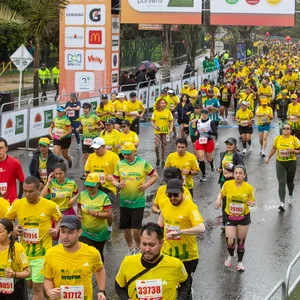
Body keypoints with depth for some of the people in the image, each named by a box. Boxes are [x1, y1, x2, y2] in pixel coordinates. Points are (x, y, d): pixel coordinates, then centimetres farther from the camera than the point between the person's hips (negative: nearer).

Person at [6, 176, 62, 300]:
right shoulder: (17, 204, -6)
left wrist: (56, 229, -12)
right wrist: (14, 228, -11)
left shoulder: (50, 205, -11)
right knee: (29, 284, 16)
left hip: (42, 253, -3)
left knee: (37, 287, -5)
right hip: (24, 252, 4)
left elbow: (59, 220, 8)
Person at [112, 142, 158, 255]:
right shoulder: (120, 164, 2)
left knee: (136, 229, -7)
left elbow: (154, 176, 4)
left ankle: (138, 248, 19)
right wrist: (118, 184, -15)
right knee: (126, 228, 11)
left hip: (138, 201, -3)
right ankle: (130, 248, 34)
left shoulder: (143, 163, -4)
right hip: (124, 201, 3)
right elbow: (114, 179, 7)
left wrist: (146, 185, -12)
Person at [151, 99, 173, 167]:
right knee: (156, 145, -12)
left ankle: (163, 161, 17)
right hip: (157, 131, -1)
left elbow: (171, 121, 6)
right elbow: (152, 121, 3)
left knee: (164, 146, 6)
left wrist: (171, 128, -9)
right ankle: (157, 158, 11)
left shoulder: (168, 112, 2)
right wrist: (155, 127, -16)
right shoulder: (155, 112, 1)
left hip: (165, 132, 1)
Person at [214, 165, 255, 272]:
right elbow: (221, 193, 9)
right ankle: (231, 256, 30)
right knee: (230, 242, -7)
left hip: (243, 217, 0)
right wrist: (219, 200, -11)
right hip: (230, 216, 0)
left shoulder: (249, 188, -11)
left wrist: (251, 203, -22)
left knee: (241, 241, 10)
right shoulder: (227, 184, -10)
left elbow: (253, 201, 1)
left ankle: (240, 262, 36)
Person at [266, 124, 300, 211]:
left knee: (290, 181, 16)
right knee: (281, 183, -10)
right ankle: (282, 203, -16)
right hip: (280, 163, 1)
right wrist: (268, 158, 15)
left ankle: (290, 196, 48)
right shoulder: (278, 138, 0)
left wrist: (292, 151, -22)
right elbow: (273, 149, 15)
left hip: (291, 162, -1)